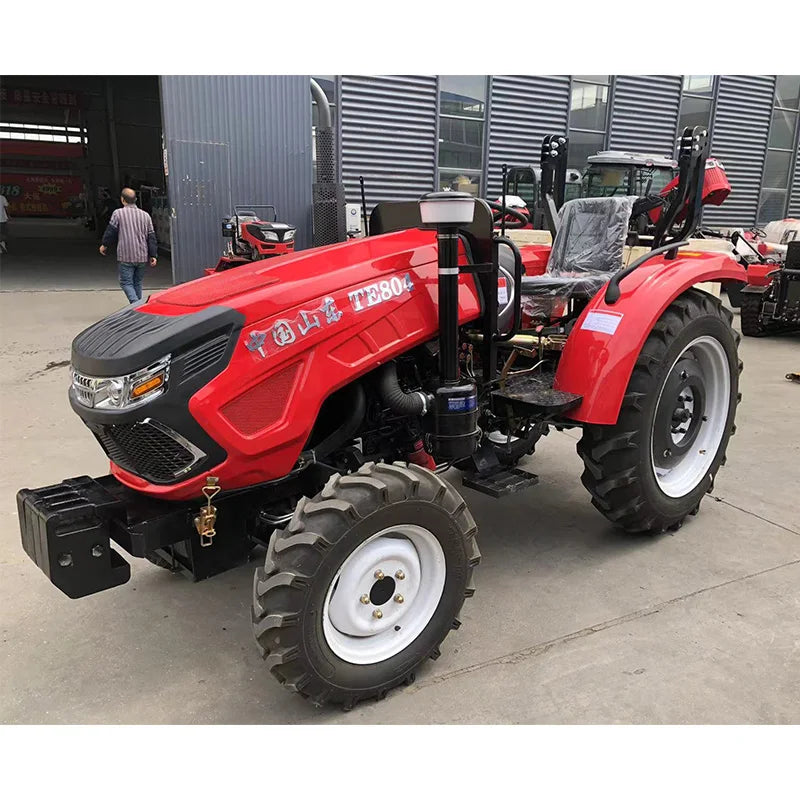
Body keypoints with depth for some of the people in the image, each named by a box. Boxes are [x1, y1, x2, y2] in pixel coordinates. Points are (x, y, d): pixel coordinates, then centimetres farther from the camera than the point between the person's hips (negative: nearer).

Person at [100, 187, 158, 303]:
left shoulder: (118, 213, -4)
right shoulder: (145, 215, 9)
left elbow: (111, 232, 1)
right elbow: (151, 236, 8)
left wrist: (105, 245, 19)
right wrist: (153, 255, 10)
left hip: (126, 257, -4)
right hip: (142, 257, 4)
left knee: (126, 283, 0)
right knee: (137, 282, 16)